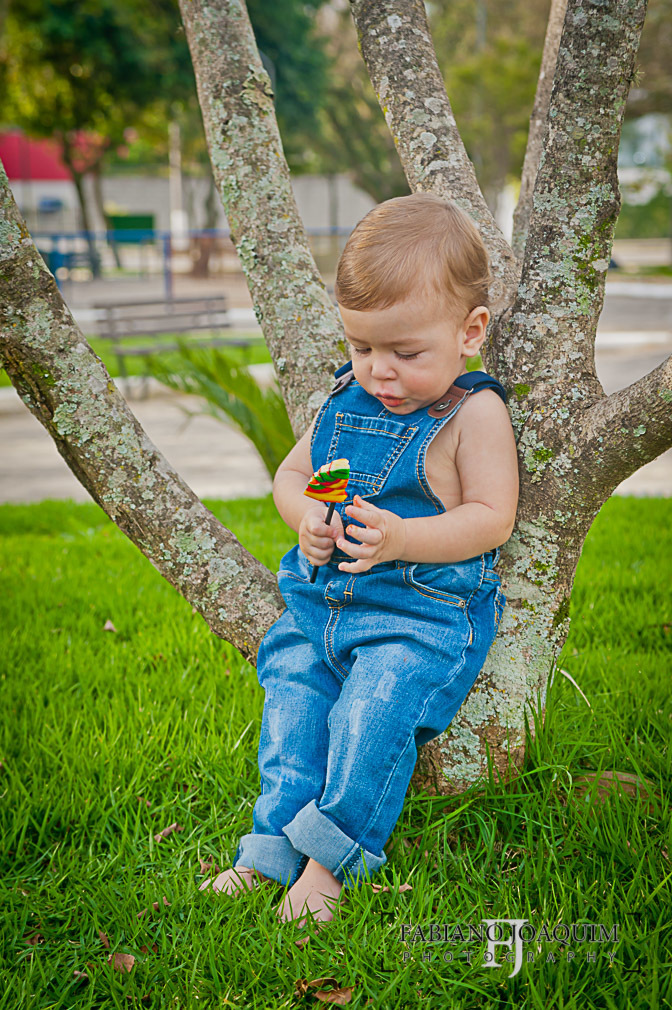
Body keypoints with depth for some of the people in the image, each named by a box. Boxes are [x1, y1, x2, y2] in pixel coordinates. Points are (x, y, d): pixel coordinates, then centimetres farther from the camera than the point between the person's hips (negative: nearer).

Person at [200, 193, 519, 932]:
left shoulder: (474, 413, -8)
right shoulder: (348, 398, 9)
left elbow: (491, 517, -12)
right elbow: (291, 471, 17)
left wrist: (401, 538, -26)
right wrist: (307, 516, -7)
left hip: (426, 607, -6)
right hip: (324, 596, 6)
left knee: (371, 712, -22)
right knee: (293, 700, -5)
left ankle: (330, 857, -12)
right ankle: (274, 845, -2)